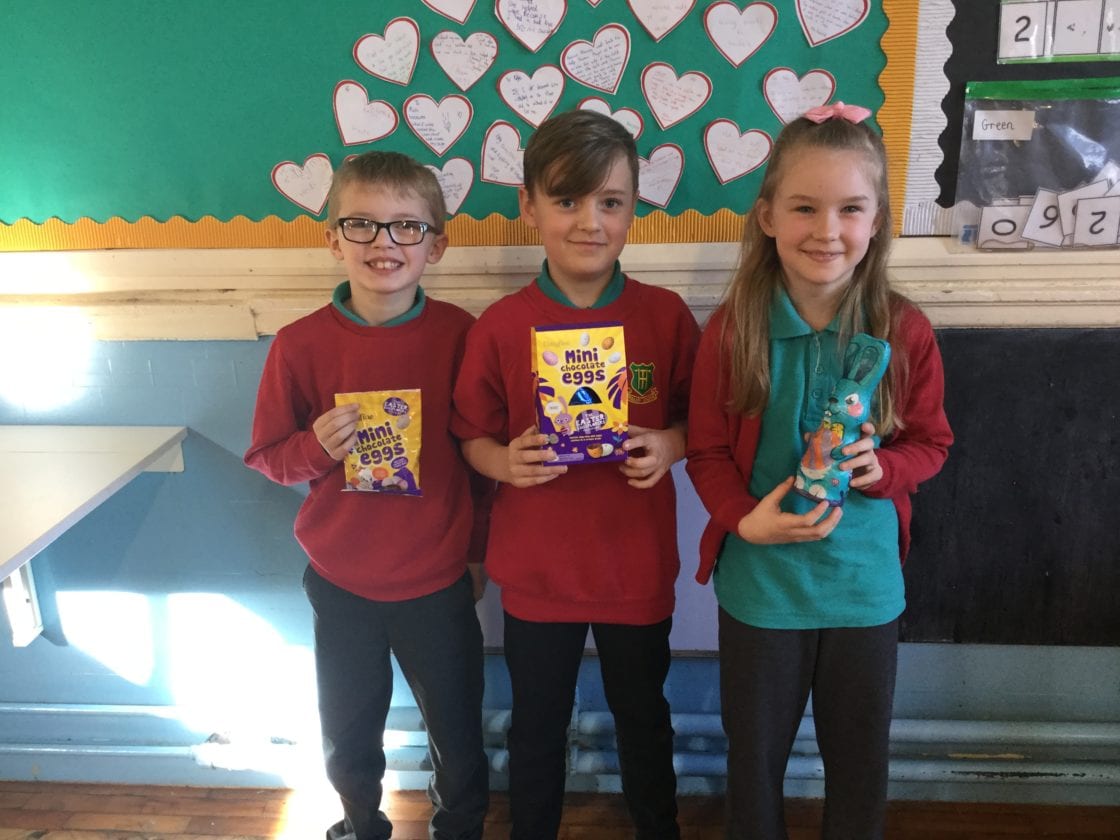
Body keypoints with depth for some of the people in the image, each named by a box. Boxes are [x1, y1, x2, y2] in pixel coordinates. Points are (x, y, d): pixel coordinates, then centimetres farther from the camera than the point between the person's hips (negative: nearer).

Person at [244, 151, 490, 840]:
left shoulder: (459, 334, -10)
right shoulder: (301, 344, -10)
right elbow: (267, 456, -2)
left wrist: (479, 549, 5)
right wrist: (318, 446, -22)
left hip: (439, 582, -1)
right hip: (342, 582, 1)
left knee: (458, 733, 16)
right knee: (348, 735, 21)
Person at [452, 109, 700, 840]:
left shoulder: (666, 315, -8)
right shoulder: (500, 327, -10)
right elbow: (473, 436, -1)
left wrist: (670, 445, -19)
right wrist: (505, 461, -22)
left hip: (638, 567, 1)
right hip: (536, 570, 0)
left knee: (643, 717, 22)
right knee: (538, 725, 20)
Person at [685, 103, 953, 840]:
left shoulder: (905, 331, -10)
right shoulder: (733, 331, -13)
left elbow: (931, 443, 1)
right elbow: (707, 451, -6)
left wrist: (879, 468, -19)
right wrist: (745, 518, -21)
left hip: (866, 582, 1)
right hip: (758, 581, -1)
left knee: (861, 761, 20)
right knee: (754, 753, 20)